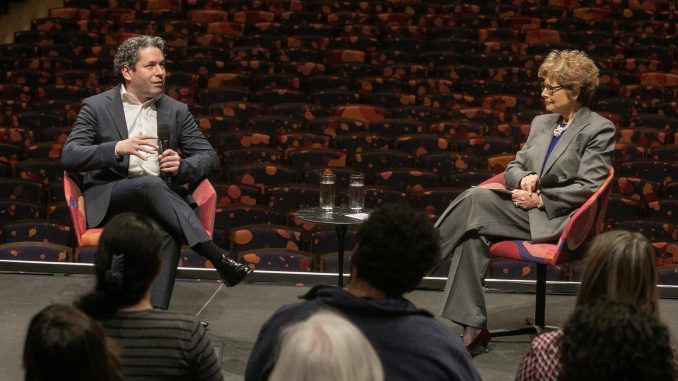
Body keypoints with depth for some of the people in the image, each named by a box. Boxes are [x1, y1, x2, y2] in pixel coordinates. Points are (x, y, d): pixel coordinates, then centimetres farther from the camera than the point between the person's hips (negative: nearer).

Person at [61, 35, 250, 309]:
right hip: (109, 199, -2)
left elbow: (209, 157, 13)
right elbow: (69, 157, -6)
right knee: (151, 184, -36)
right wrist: (118, 148, -24)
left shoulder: (176, 111, 14)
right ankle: (216, 257, -40)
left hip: (160, 196, 2)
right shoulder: (96, 107, 5)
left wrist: (182, 167, -12)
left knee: (168, 231, -35)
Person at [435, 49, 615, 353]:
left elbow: (588, 188, -10)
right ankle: (473, 327, -24)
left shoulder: (599, 130, -2)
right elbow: (512, 169, 20)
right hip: (529, 212, 7)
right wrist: (526, 179, -4)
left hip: (558, 220, -7)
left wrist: (541, 199, -14)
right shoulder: (541, 123, 20)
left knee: (476, 200, -23)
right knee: (473, 234, -24)